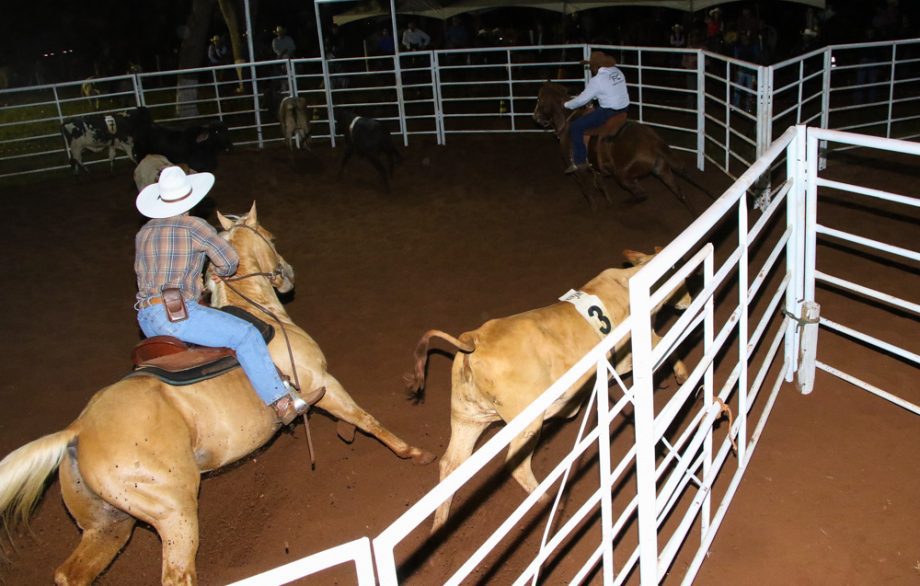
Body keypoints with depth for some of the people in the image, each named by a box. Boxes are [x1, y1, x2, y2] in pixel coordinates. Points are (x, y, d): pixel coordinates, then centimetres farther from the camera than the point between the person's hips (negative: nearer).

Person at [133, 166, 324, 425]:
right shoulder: (193, 226, -6)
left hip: (145, 320, 8)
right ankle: (282, 403, -10)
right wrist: (220, 273, 21)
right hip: (177, 314, -8)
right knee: (245, 335, -7)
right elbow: (230, 261, -3)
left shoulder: (143, 233, 15)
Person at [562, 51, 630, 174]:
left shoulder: (597, 80, -17)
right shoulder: (617, 71, 7)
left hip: (609, 112, -9)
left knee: (576, 127, -3)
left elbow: (582, 100, -12)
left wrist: (567, 105, 6)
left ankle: (580, 162, -2)